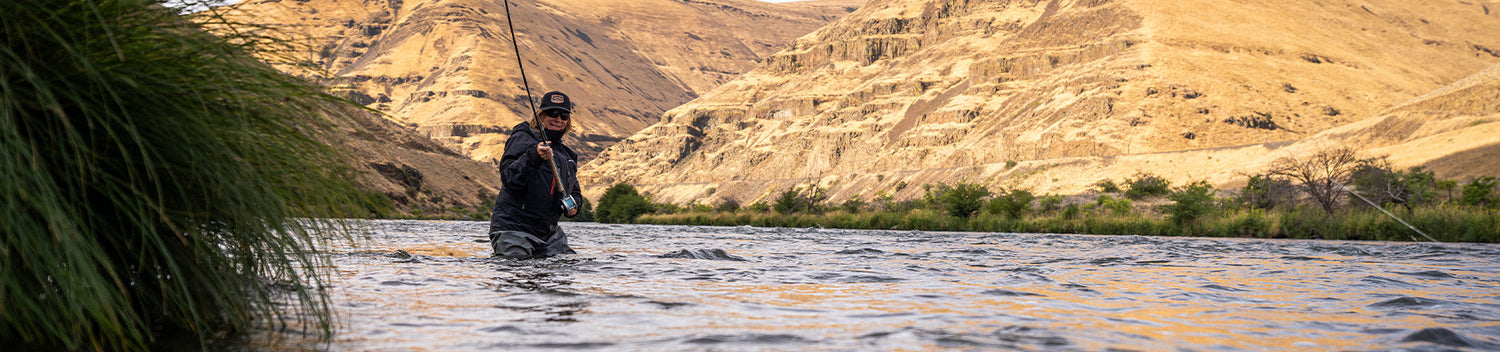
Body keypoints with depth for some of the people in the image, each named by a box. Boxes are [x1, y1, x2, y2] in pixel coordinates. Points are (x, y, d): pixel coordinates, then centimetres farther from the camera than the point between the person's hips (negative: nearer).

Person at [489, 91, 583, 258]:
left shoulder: (566, 154, 17)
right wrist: (533, 156, -32)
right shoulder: (522, 139, -6)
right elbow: (509, 180, -18)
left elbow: (574, 191, 27)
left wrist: (573, 205, 3)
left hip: (548, 232, 7)